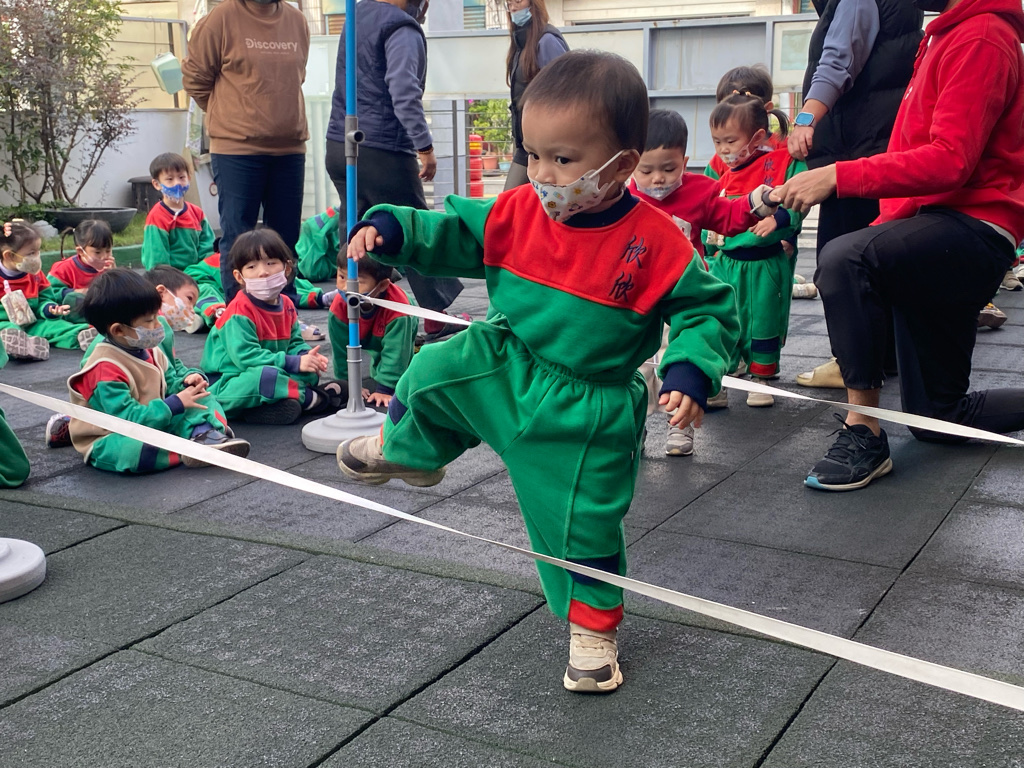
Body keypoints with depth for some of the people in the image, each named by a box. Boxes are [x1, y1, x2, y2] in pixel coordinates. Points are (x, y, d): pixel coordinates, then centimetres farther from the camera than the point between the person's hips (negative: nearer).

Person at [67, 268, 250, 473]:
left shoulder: (148, 350, 2)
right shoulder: (106, 370, -25)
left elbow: (167, 384, 17)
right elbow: (128, 419, -29)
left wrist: (185, 384, -7)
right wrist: (175, 404, -27)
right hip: (111, 440, -9)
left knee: (203, 399, 3)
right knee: (132, 449, -43)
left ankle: (204, 433, -26)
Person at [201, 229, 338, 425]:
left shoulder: (286, 304, 6)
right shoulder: (240, 312, -18)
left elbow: (295, 342, 15)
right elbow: (245, 356, -26)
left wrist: (307, 355, -11)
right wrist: (294, 363, -27)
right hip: (225, 385, -8)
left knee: (310, 371, -4)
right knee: (263, 376, -38)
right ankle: (306, 397, -16)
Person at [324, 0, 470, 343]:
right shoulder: (402, 29, -14)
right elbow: (404, 93, -25)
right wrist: (425, 147, -24)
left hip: (339, 146, 8)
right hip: (382, 153, -8)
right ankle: (437, 317, 13)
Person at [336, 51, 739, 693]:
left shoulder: (656, 243, -19)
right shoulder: (518, 213, -8)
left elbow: (708, 310, -10)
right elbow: (451, 232, 3)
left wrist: (690, 377, -25)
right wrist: (390, 229, -14)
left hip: (586, 412, -3)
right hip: (502, 368, 4)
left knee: (585, 525, 3)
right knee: (431, 376, -5)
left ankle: (594, 627, 26)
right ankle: (406, 449, 29)